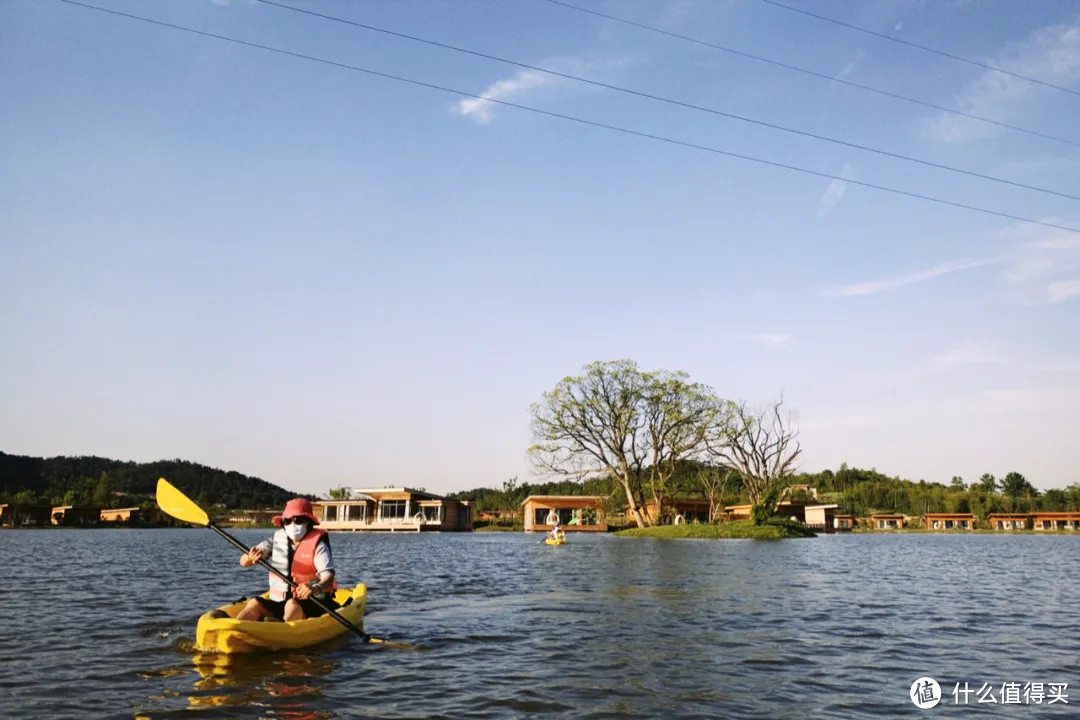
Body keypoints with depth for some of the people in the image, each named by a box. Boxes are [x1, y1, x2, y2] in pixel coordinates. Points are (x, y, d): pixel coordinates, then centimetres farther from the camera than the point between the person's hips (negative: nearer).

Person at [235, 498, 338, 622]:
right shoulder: (277, 541, 9)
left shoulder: (317, 545, -5)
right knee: (254, 603, -21)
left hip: (312, 604, -4)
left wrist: (315, 588, -42)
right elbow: (243, 562, 3)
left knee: (292, 605, -34)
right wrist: (250, 558, -23)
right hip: (279, 603, 4)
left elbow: (328, 579, -18)